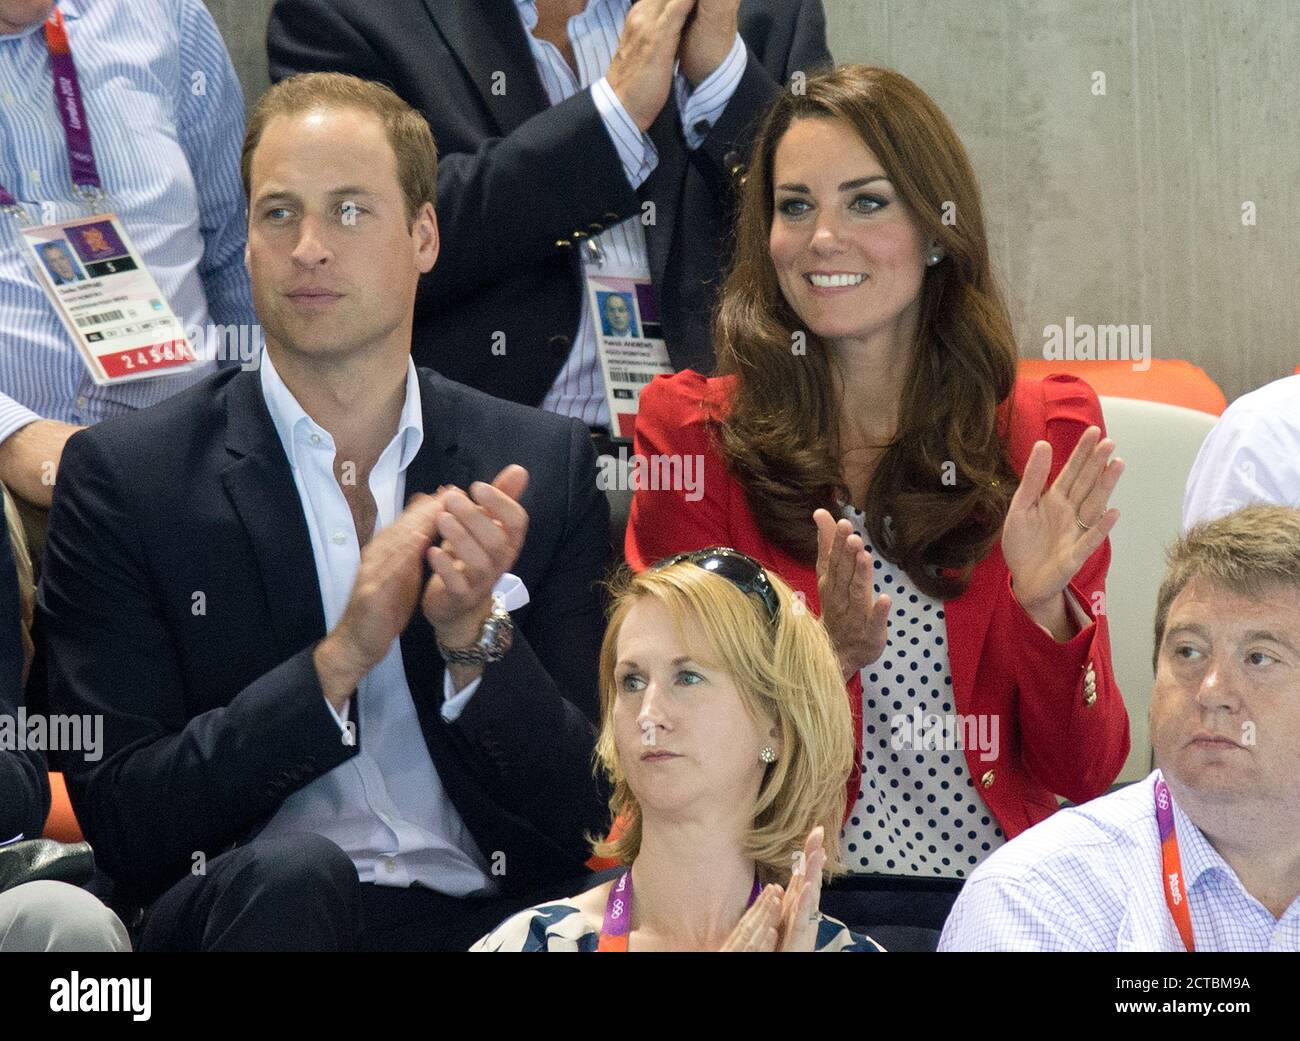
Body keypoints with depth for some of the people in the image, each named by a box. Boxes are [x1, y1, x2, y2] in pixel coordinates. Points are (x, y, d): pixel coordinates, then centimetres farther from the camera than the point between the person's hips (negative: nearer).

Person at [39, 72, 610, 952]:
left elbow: (592, 809, 6)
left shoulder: (549, 467, 10)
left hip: (481, 916, 1)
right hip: (241, 913, -1)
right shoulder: (124, 478, 3)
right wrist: (338, 660, -14)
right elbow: (122, 821, -4)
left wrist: (474, 635, -11)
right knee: (285, 874, -35)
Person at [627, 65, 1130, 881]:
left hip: (1000, 899, 1)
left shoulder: (1045, 437, 7)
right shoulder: (695, 433, 4)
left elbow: (1084, 775, 5)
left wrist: (1043, 607, -13)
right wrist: (825, 652, -17)